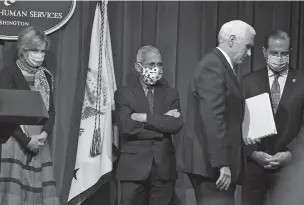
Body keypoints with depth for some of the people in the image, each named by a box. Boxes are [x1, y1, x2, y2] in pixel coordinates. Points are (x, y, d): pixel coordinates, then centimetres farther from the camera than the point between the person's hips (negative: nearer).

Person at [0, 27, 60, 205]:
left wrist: (45, 133, -7)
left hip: (39, 142, 5)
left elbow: (51, 110, 12)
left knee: (40, 189, 0)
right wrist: (26, 140, -14)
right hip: (15, 141, -5)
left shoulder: (46, 76, 13)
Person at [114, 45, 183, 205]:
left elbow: (176, 125, -5)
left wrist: (145, 118, -11)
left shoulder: (170, 94, 11)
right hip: (133, 166, -2)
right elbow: (126, 126, -12)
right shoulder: (123, 94, 3)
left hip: (164, 166, 2)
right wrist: (162, 122, -9)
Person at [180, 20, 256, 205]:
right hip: (212, 163, -10)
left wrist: (242, 137, 10)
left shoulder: (221, 66, 16)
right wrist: (222, 163, -24)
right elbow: (212, 118, -22)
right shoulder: (213, 66, -14)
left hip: (217, 162, 10)